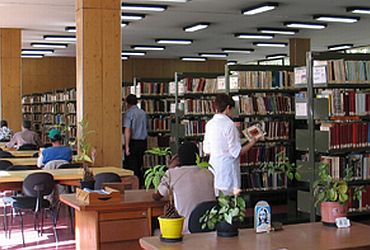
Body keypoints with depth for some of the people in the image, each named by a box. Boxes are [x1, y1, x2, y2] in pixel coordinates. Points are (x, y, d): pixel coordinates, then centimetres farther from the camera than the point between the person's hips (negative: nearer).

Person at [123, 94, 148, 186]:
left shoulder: (129, 113, -10)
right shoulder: (143, 113, 8)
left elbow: (127, 130, -16)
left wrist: (127, 146, -17)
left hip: (133, 142, -6)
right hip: (143, 142, 6)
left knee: (131, 166, -1)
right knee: (139, 166, 14)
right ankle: (140, 185, 17)